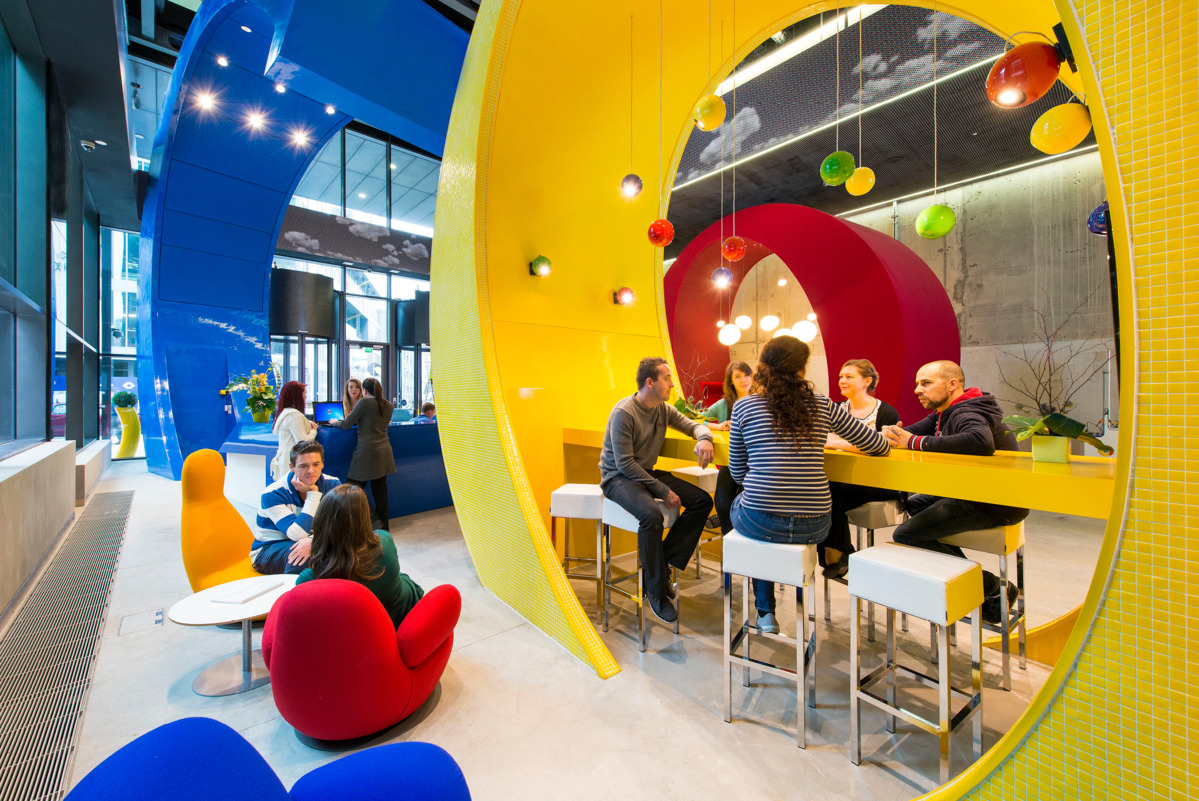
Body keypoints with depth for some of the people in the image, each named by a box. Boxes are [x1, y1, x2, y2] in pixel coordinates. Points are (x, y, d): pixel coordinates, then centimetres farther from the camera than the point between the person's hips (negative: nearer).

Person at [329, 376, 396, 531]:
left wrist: (334, 422, 16)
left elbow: (346, 424, -5)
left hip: (366, 451, -6)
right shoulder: (388, 405, 10)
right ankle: (383, 527, 16)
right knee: (380, 490, 10)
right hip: (384, 452, 6)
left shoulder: (364, 402, -8)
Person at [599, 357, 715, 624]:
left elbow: (693, 425, 12)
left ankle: (662, 564, -3)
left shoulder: (664, 409, 3)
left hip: (647, 472, 8)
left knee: (702, 501, -7)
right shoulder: (624, 412, -20)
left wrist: (704, 438, -15)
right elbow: (625, 463, -21)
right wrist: (662, 490, -23)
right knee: (651, 514, -35)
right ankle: (656, 591, -13)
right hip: (618, 477, -8)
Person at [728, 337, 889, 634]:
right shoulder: (822, 406, 2)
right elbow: (880, 447, 14)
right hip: (813, 527, 2)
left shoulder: (743, 407, -2)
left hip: (760, 523, -2)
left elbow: (738, 472, 6)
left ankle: (765, 613, 33)